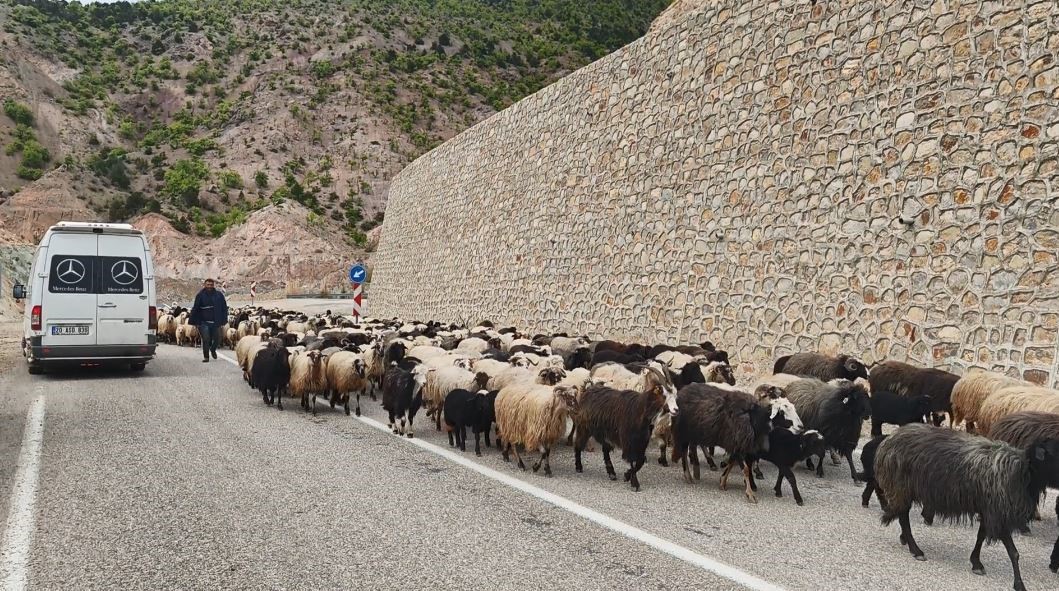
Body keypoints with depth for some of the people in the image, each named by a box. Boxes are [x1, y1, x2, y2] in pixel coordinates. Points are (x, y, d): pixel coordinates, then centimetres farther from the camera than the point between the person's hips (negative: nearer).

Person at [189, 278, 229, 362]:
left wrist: (223, 322, -1)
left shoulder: (219, 295, 1)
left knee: (217, 339, 8)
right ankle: (206, 356, 9)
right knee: (206, 340, -5)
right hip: (204, 322, -1)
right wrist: (195, 322, -7)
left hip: (216, 323, 2)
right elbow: (195, 309, -2)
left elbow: (224, 309, 3)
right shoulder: (200, 295, -1)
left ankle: (213, 349, 39)